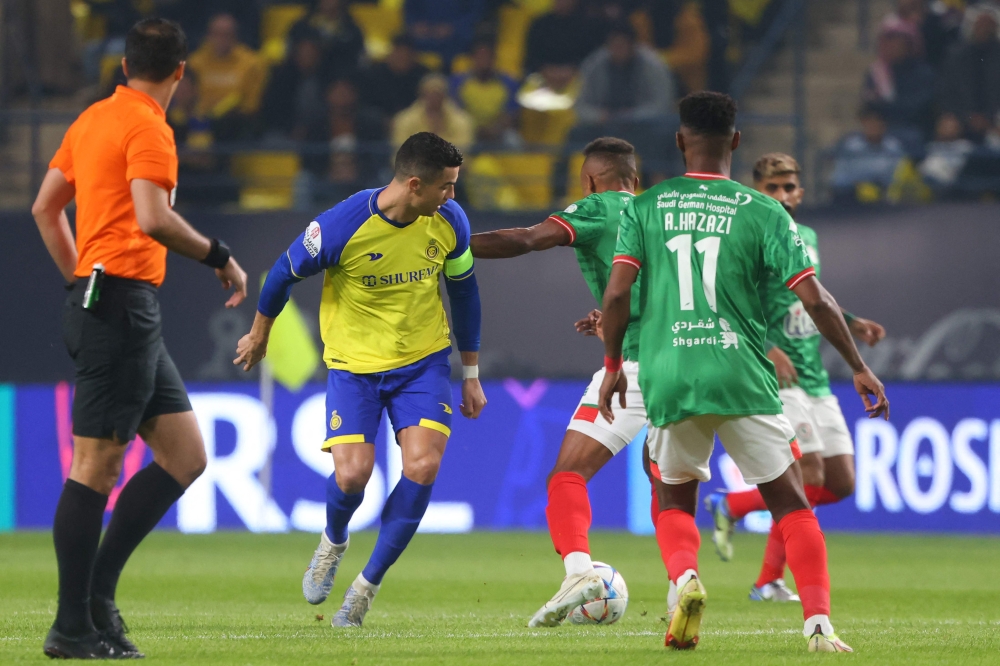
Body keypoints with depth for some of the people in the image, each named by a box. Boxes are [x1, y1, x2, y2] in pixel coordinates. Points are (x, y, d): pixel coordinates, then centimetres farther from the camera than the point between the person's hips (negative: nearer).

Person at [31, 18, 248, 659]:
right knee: (96, 465, -7)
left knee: (186, 455, 8)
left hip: (121, 312, 10)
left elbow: (45, 209, 22)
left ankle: (97, 590, 7)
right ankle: (73, 627, -5)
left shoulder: (94, 119, 16)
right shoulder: (148, 127, -11)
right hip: (122, 305, -10)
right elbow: (153, 219, -24)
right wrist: (220, 257, -12)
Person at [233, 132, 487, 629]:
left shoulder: (449, 221, -10)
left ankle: (369, 583, 2)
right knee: (352, 476, -15)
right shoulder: (341, 228, -23)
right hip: (354, 361, -2)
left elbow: (463, 290, 7)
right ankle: (333, 541, 24)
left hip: (423, 362, 3)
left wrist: (471, 374, 13)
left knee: (423, 466, -17)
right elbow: (286, 272, -4)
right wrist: (258, 335, 12)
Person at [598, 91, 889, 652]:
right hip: (743, 380, -2)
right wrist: (860, 367, 6)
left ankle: (684, 578, -9)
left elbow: (617, 293, -2)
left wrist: (613, 365, 12)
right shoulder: (762, 212, 0)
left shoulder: (646, 208, 5)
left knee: (676, 500, 21)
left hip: (668, 379, 2)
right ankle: (819, 622, -6)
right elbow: (815, 299, -4)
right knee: (791, 503, 9)